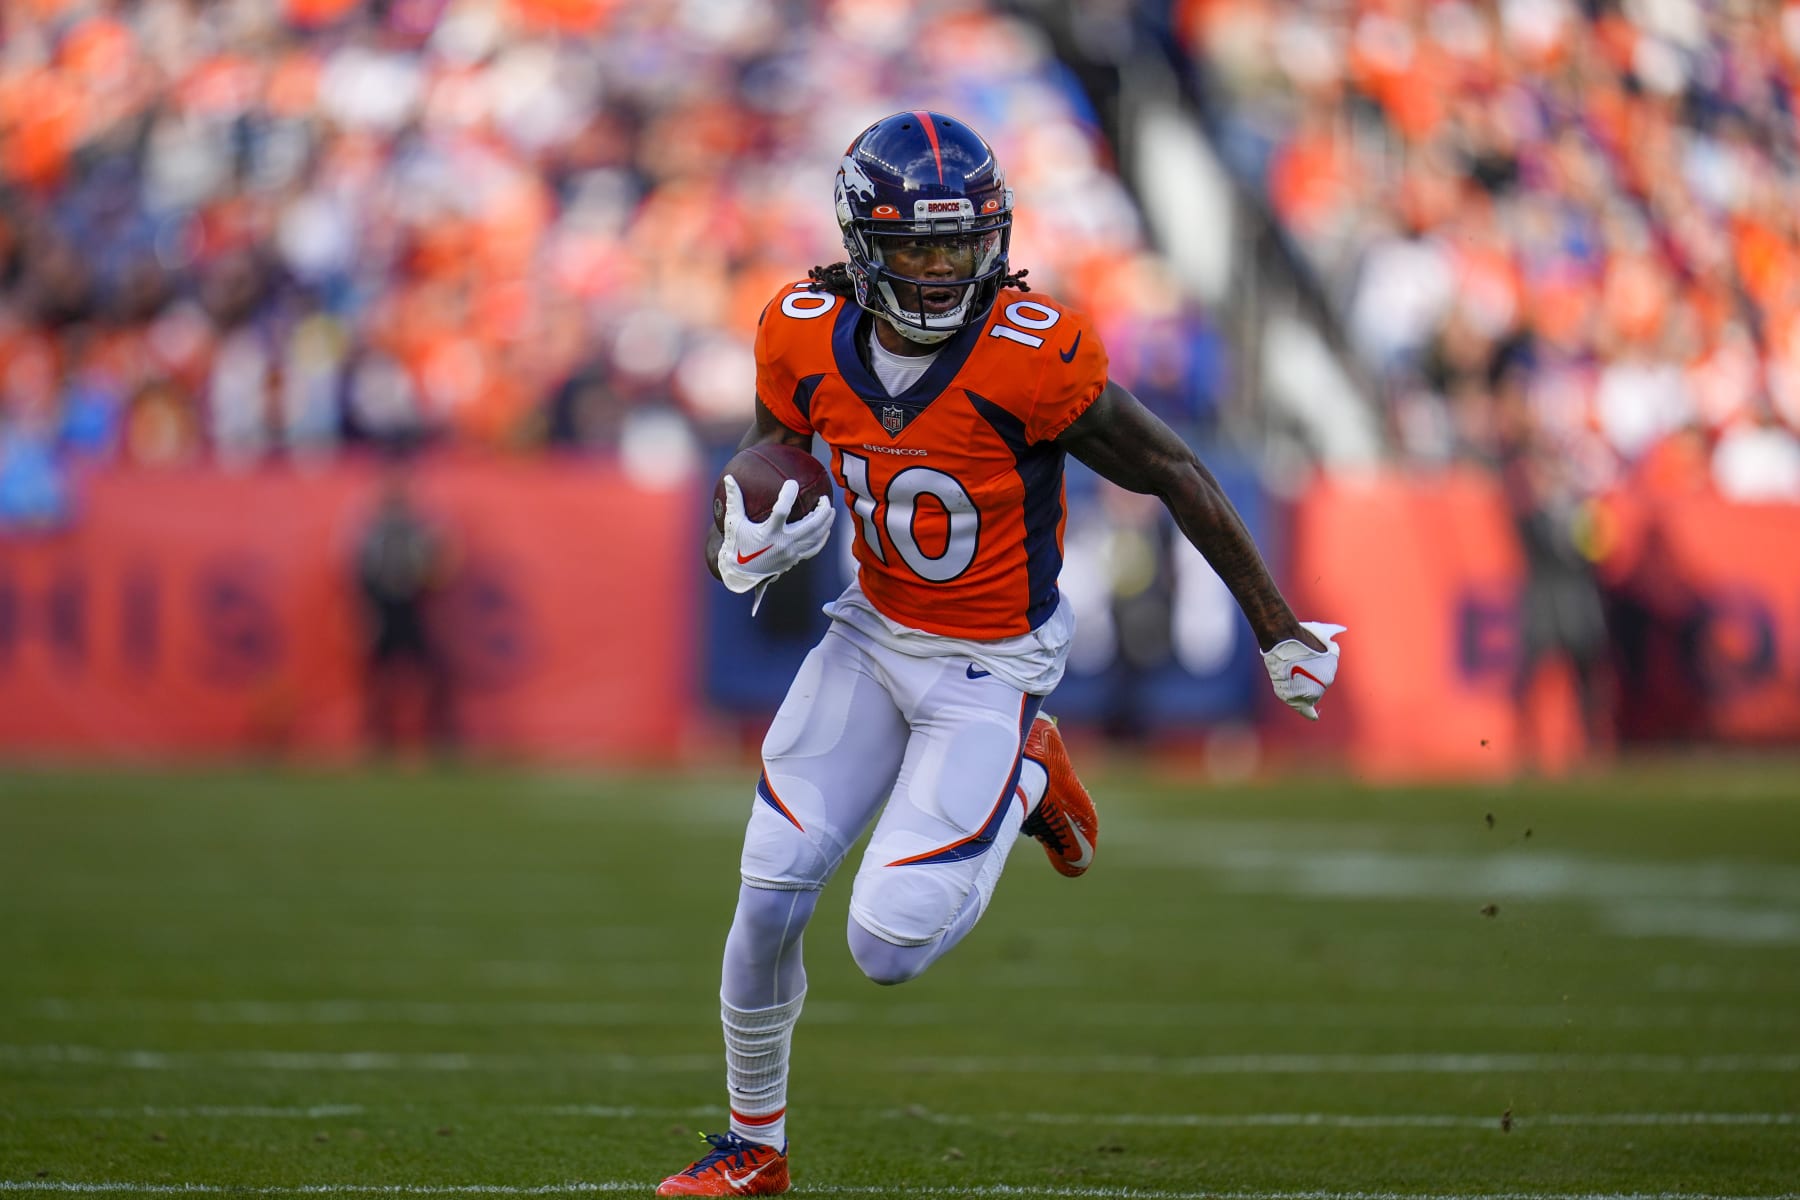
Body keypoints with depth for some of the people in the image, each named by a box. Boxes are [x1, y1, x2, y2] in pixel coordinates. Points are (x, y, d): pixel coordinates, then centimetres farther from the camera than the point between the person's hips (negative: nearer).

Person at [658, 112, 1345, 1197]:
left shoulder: (1032, 357, -26)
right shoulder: (808, 342, -11)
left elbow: (1174, 475, -15)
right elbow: (771, 449, 10)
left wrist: (1280, 629, -8)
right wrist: (745, 542, -15)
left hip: (992, 667, -4)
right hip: (875, 635, 4)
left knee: (889, 947, -10)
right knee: (770, 899, -1)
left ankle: (1029, 777, 18)